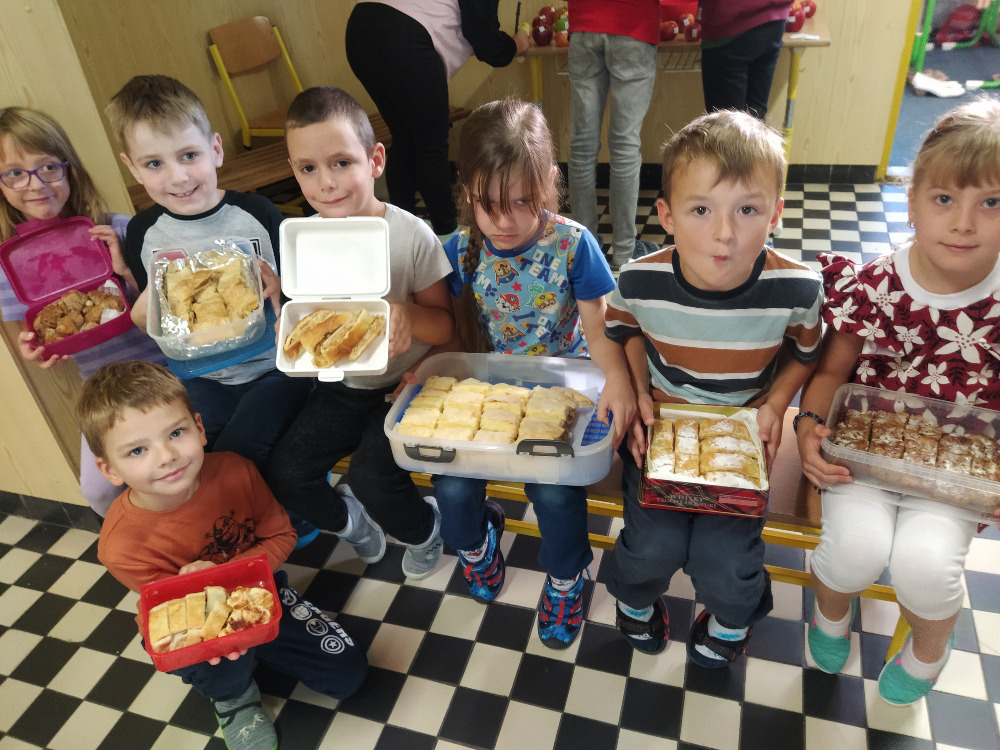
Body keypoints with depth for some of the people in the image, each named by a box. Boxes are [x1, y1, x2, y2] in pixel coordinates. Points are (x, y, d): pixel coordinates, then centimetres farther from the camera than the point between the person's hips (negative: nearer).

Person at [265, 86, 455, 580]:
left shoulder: (410, 235, -17)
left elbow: (445, 326, -12)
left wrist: (407, 313, -33)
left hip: (404, 383, -4)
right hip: (343, 385, 5)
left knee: (372, 479, -21)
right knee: (283, 473, -6)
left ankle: (424, 528, 15)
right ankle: (350, 521, 27)